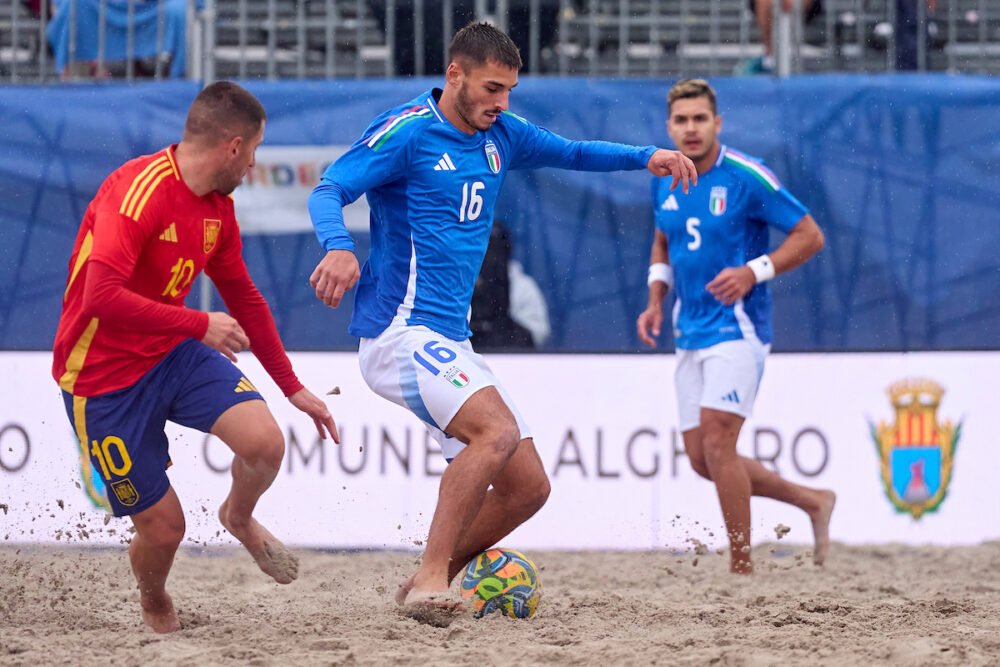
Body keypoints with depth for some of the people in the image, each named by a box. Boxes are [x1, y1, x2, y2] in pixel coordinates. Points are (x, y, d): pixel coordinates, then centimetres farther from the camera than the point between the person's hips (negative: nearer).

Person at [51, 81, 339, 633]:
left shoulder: (217, 208, 4)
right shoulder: (140, 190, -24)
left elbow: (245, 301, 19)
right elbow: (101, 298, -35)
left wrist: (293, 388, 21)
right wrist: (200, 325, -26)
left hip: (175, 355, 6)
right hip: (105, 379, -6)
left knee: (264, 442, -19)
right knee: (163, 528, -4)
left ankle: (239, 518, 17)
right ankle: (155, 607, 32)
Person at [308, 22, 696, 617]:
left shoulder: (500, 136, 13)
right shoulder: (407, 131, -9)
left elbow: (572, 153, 27)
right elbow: (329, 191, -17)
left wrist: (645, 158, 10)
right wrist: (338, 248, -38)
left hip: (451, 344, 9)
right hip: (401, 331, -9)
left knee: (528, 487, 3)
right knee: (499, 430, -31)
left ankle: (427, 588, 15)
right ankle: (431, 579, -26)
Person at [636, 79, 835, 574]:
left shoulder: (746, 178, -13)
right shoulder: (664, 181, 7)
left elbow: (810, 236, -8)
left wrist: (754, 271, -21)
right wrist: (655, 301, 9)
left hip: (737, 327, -7)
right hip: (690, 333, 7)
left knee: (716, 443, -17)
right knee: (701, 460, 6)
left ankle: (742, 569, -8)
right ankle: (812, 501, 24)